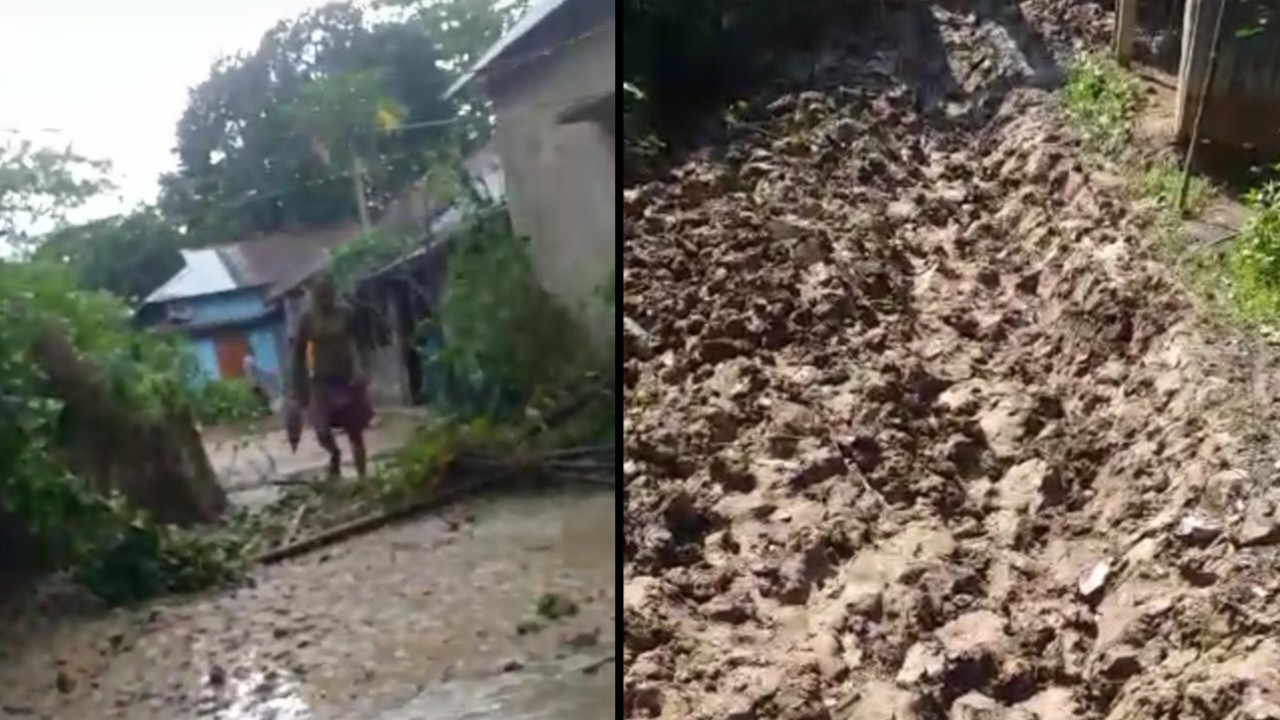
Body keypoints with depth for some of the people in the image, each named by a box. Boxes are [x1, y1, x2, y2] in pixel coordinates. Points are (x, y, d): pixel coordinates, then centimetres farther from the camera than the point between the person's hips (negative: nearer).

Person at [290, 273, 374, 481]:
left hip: (347, 380, 0)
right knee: (322, 432, -10)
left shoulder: (346, 314, -4)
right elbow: (298, 355, 0)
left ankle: (363, 479, 17)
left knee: (355, 433, 6)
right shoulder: (307, 319, -5)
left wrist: (359, 373, -7)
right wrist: (300, 389, -1)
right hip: (321, 383, 0)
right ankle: (334, 454, 23)